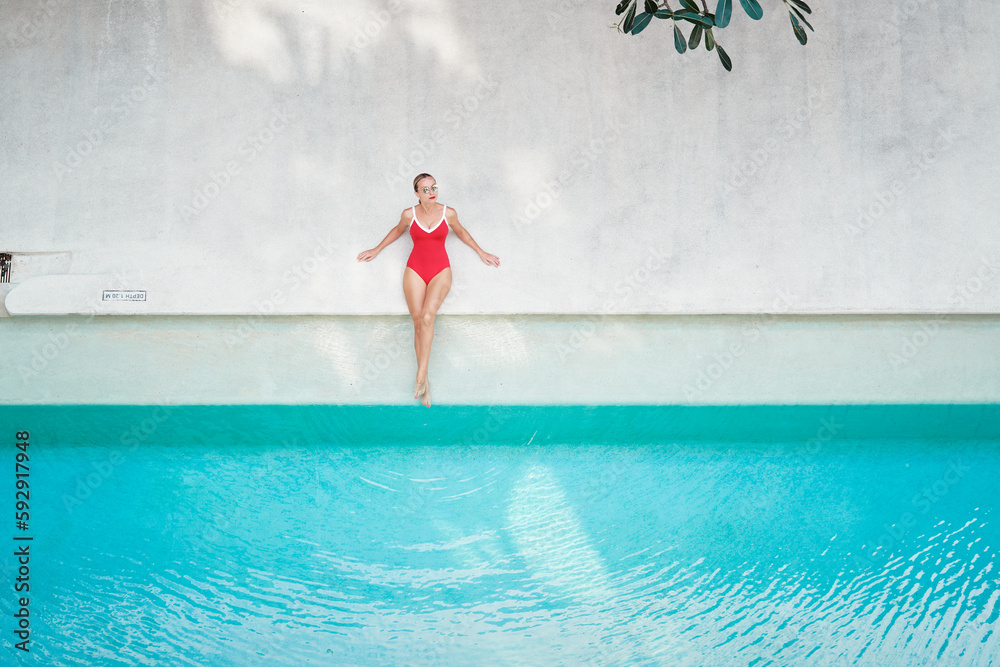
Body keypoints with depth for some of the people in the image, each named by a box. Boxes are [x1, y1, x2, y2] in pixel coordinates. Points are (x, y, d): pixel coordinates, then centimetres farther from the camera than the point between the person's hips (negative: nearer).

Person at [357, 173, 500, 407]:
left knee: (427, 316, -24)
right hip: (415, 271, 1)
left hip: (440, 271, -1)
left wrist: (481, 252, 28)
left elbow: (460, 232, 18)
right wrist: (377, 250, 31)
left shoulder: (448, 213, -2)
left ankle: (421, 376, -22)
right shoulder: (409, 214, -1)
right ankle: (424, 382, 2)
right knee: (418, 322, -6)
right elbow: (398, 230, 21)